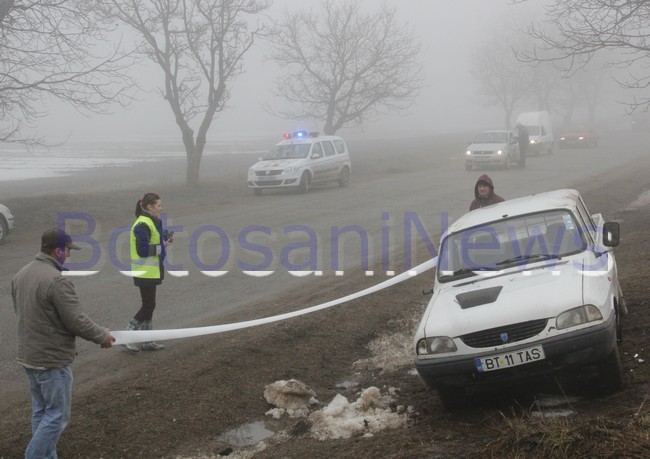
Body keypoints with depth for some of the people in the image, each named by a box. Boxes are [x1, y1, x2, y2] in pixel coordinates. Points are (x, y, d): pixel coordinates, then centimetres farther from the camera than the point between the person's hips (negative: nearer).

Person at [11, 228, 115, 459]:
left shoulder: (21, 275, 5)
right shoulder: (56, 280, -23)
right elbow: (77, 320, -20)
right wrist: (102, 336, -5)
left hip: (29, 355, 9)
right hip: (51, 359, -9)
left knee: (41, 411, 17)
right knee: (57, 415, 1)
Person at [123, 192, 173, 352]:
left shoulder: (151, 222, 12)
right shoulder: (143, 225, -20)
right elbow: (142, 250, -25)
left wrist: (165, 239, 1)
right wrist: (161, 247, -15)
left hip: (151, 271, 10)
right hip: (146, 272, -10)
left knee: (148, 305, 14)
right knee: (148, 306, -5)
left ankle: (147, 342, 21)